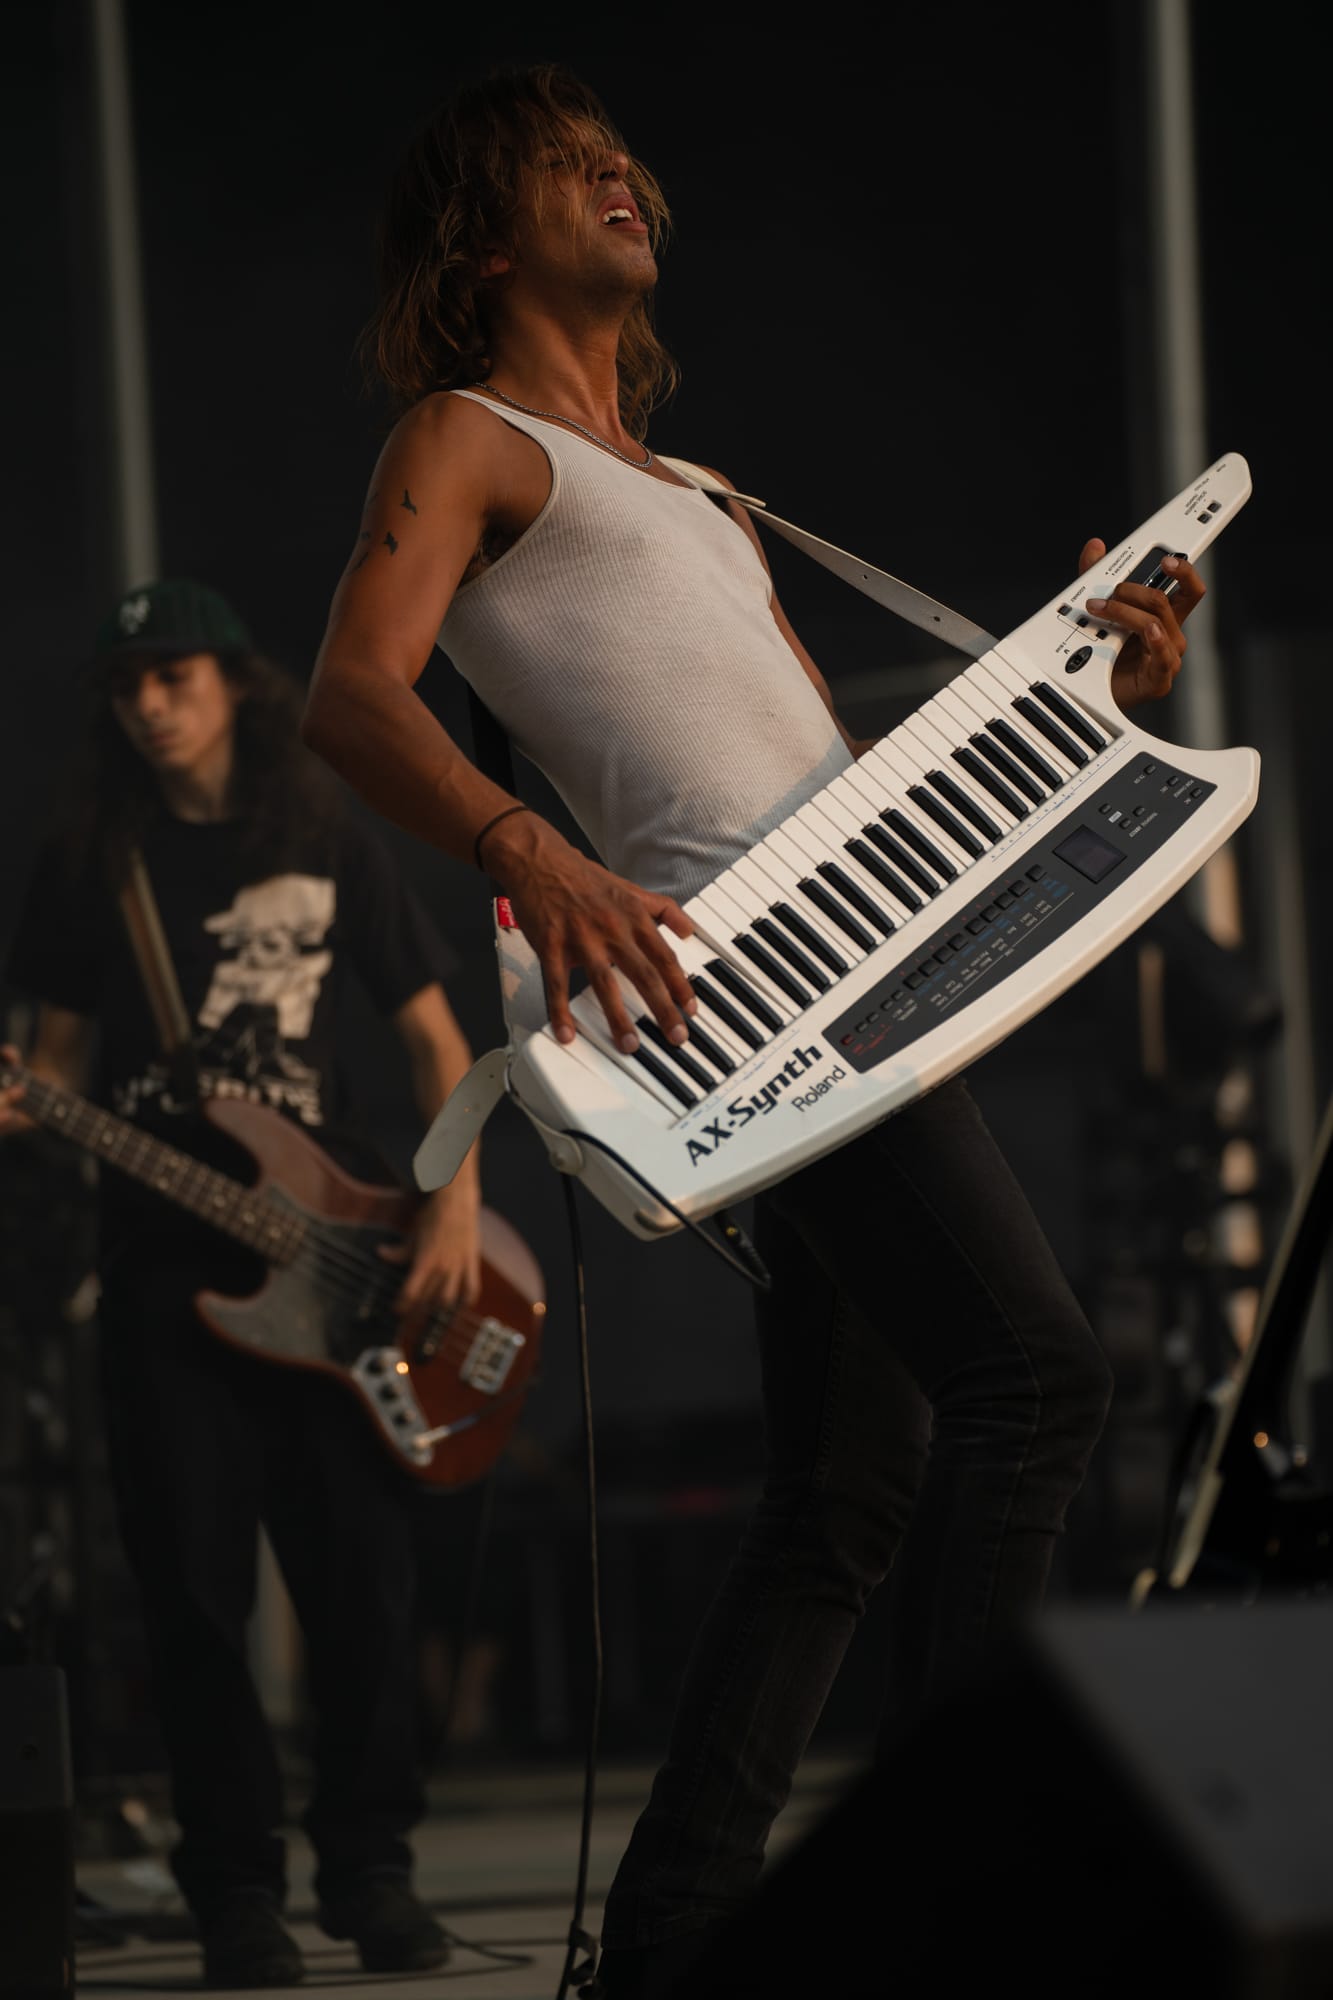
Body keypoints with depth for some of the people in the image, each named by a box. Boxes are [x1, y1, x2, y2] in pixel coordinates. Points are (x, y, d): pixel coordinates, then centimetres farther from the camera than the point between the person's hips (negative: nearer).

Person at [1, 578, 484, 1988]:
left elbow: (434, 1037, 8)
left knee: (361, 1573, -3)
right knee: (195, 1582, -3)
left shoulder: (329, 841, 7)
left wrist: (454, 1206, -4)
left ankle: (370, 1867, 10)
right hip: (165, 1260, 0)